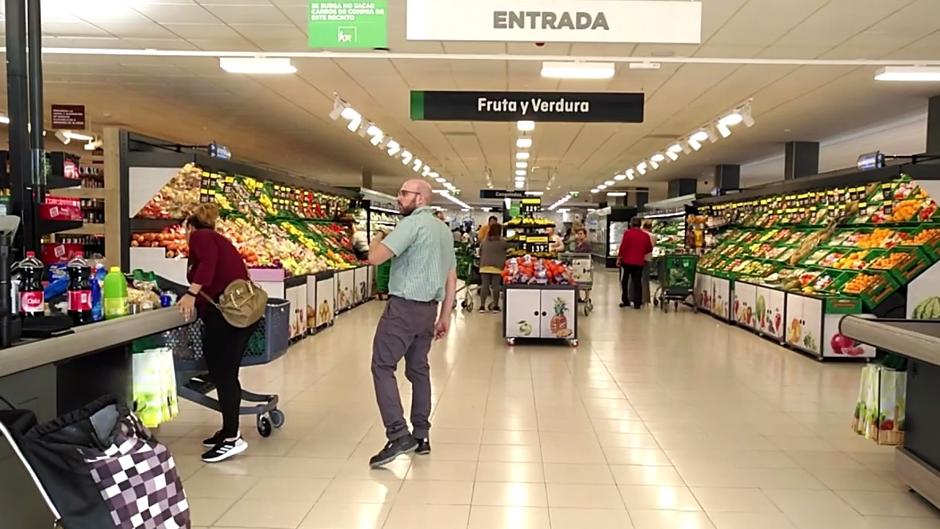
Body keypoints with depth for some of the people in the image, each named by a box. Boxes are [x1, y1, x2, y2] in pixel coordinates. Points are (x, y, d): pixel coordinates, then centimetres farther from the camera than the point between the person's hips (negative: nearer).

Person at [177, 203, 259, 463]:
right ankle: (229, 430, 25)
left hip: (225, 312, -9)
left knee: (222, 375, -4)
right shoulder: (217, 238, 27)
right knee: (226, 374, 16)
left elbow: (209, 262, -18)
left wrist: (191, 293, -24)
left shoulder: (199, 236, 3)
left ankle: (233, 438, 0)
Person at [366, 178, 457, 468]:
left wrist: (377, 241, 3)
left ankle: (398, 434, -13)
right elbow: (451, 278, 16)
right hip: (429, 309, 9)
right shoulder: (444, 230, 16)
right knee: (419, 369, 14)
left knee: (382, 366, -5)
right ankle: (421, 435, 19)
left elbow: (375, 258, -19)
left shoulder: (413, 223, -11)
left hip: (404, 306, -8)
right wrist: (445, 316, 19)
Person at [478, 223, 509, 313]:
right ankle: (495, 306, 9)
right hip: (497, 267, -3)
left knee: (484, 286, 4)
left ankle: (482, 306, 5)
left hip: (485, 267, 3)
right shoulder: (502, 242, -3)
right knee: (496, 286, 2)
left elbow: (480, 253, 17)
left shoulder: (484, 242, 10)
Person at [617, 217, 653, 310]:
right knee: (637, 282, 6)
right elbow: (649, 249, 6)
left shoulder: (627, 233, -8)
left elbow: (623, 247, -11)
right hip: (639, 263, 3)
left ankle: (625, 301, 12)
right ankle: (637, 303, 4)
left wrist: (619, 258, -4)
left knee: (624, 281, 10)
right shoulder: (645, 235, 2)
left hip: (627, 261, -3)